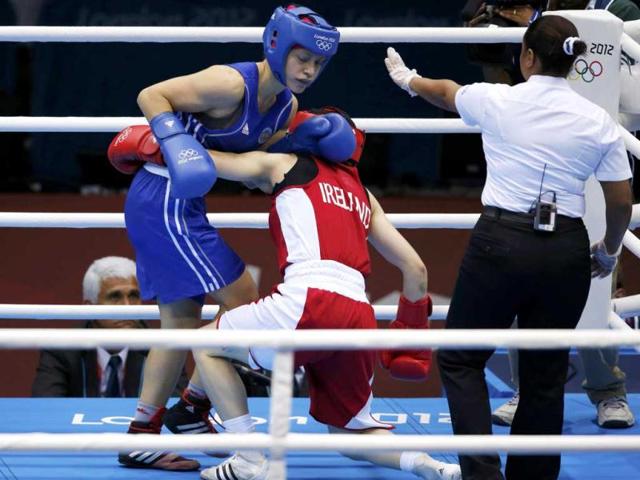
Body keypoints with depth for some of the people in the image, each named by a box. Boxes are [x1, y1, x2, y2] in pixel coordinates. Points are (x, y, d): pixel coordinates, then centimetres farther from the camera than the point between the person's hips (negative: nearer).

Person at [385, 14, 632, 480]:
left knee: (460, 359, 11)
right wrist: (608, 251, 25)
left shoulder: (497, 100, -2)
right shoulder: (598, 122, 2)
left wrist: (408, 79, 43)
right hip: (566, 252, 2)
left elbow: (445, 91, 21)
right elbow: (622, 203, 5)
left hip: (501, 244, -2)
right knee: (545, 374, 13)